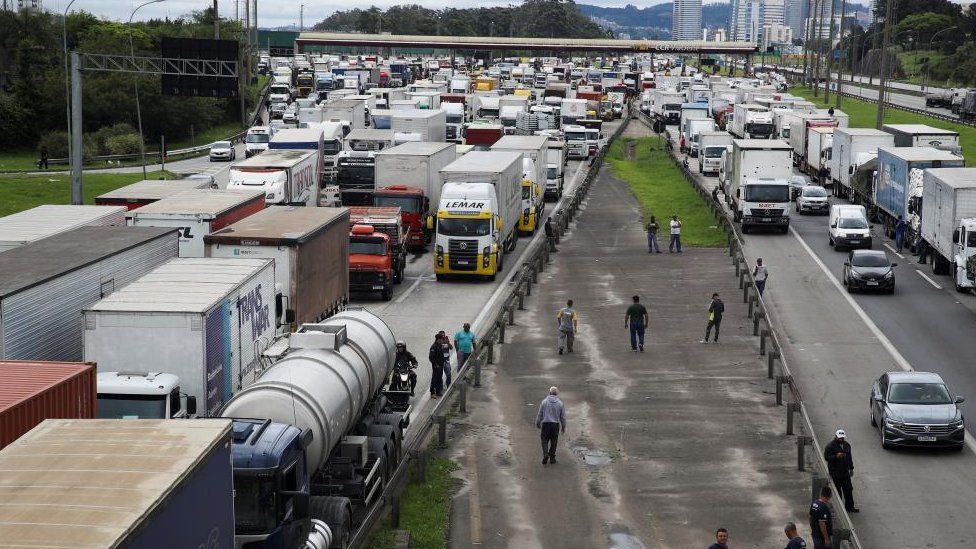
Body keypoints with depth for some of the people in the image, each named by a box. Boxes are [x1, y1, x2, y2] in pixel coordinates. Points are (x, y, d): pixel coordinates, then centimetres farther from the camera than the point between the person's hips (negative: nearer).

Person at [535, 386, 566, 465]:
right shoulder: (560, 403, -1)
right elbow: (563, 417, 4)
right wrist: (563, 427, 16)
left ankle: (545, 454, -14)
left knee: (545, 440, 7)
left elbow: (539, 414, 1)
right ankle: (552, 458, 15)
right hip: (555, 425, 1)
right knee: (554, 441, 11)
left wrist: (537, 424, 15)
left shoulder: (544, 402, -3)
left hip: (545, 423, -1)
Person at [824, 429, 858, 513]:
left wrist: (851, 468, 18)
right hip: (835, 473, -6)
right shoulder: (830, 446, -10)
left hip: (845, 472, 6)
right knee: (837, 491, 0)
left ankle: (850, 507, 17)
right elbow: (826, 457, -14)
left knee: (848, 489, 8)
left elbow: (849, 457, 19)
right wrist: (836, 456, -28)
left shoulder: (847, 445, 11)